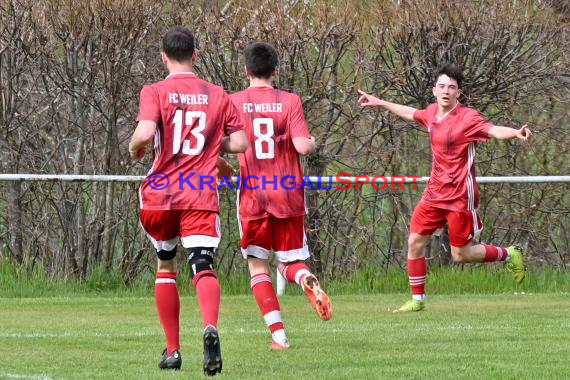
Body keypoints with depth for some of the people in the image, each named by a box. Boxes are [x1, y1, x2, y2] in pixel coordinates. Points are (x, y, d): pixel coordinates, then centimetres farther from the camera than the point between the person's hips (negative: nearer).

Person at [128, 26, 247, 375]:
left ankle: (173, 350, 19)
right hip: (202, 198, 0)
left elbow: (144, 134, -18)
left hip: (160, 194, 0)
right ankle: (211, 327, -41)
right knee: (204, 267, -10)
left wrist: (135, 149, 3)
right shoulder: (217, 95, 7)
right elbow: (240, 143, 7)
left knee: (166, 266, 19)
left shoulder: (155, 92, -3)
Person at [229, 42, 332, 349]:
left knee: (258, 266, 9)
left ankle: (278, 334, -4)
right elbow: (302, 146, -11)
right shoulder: (290, 101, -2)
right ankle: (307, 280, -24)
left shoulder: (234, 103, -2)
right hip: (288, 194, 1)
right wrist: (312, 142, 12)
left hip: (252, 197, -1)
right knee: (289, 262, 13)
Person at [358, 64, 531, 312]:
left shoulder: (467, 118, -15)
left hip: (460, 196, -7)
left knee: (461, 255, -2)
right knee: (415, 242, 1)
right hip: (435, 193, 7)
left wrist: (516, 133, -52)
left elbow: (494, 130, -31)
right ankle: (417, 300, 12)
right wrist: (380, 103, 39)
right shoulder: (432, 113, 6)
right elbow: (411, 114, 28)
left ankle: (509, 255, 23)